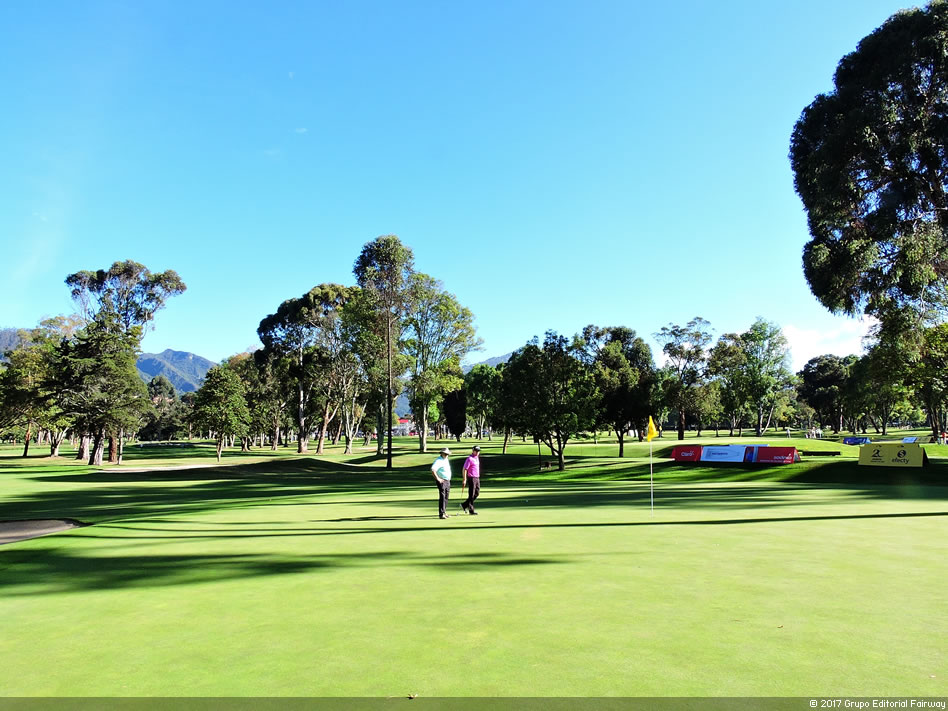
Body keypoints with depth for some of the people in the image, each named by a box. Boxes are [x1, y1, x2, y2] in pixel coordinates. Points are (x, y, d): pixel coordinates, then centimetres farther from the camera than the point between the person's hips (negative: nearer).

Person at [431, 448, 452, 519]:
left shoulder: (446, 460, 13)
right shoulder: (438, 461, -17)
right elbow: (432, 469, -30)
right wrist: (438, 479, -25)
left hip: (447, 481, 9)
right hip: (442, 481, -9)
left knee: (446, 497, 15)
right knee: (442, 497, -11)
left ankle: (443, 511, 28)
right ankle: (441, 514, -10)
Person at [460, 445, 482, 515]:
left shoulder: (477, 458, 14)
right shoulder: (469, 459, -12)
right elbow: (464, 469, -15)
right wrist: (464, 480, -18)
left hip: (477, 478, 9)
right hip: (472, 478, -9)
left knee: (477, 493, 12)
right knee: (471, 495, -2)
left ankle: (464, 505, 21)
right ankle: (471, 510, 6)